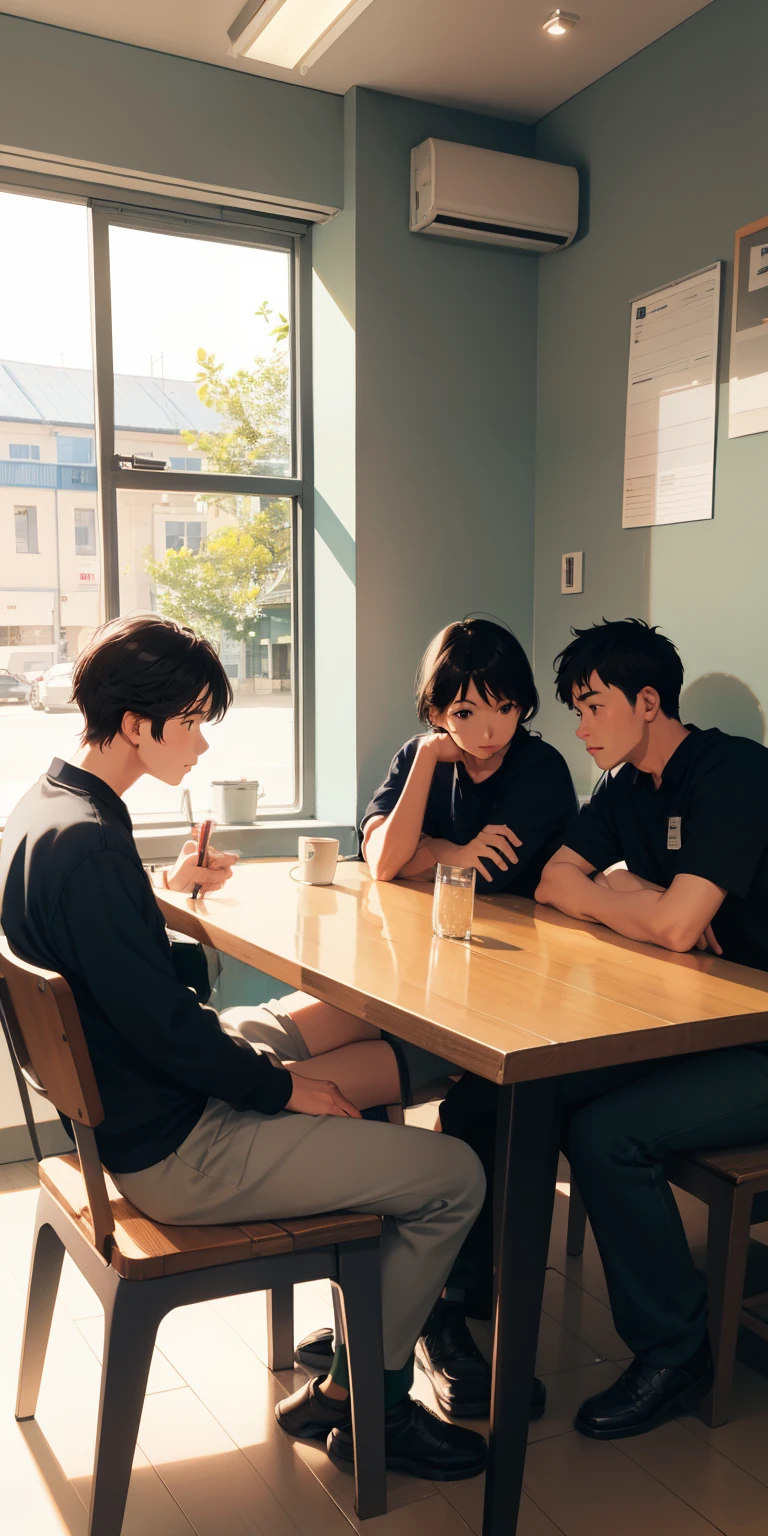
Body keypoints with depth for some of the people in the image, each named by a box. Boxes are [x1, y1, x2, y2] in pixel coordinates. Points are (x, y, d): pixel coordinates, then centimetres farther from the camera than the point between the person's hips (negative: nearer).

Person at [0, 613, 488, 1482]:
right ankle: (362, 1401, 16)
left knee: (346, 1014, 23)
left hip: (122, 1088, 11)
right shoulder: (84, 841, -28)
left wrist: (163, 892, 13)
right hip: (171, 1150, -11)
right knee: (454, 1178, -8)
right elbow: (164, 1026, -27)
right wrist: (282, 1085, -13)